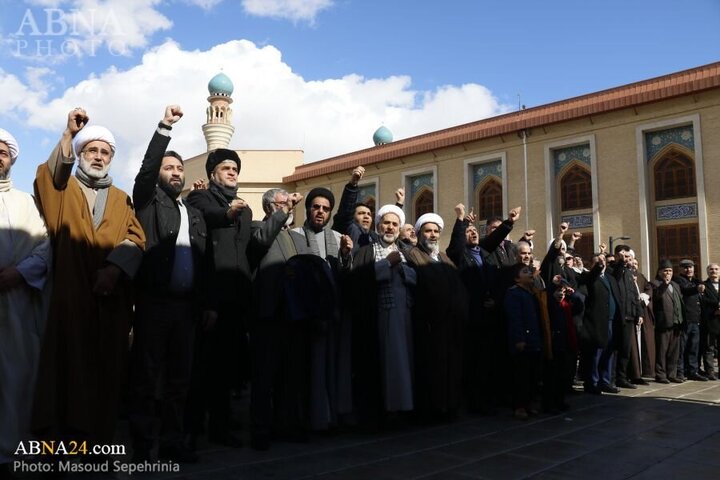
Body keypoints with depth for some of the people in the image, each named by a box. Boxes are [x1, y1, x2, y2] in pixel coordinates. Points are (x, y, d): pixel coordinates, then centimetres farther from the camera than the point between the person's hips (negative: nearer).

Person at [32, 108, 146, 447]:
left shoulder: (121, 199, 18)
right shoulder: (62, 188, 13)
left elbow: (136, 239, 2)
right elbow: (48, 177, -13)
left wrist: (115, 268, -16)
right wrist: (68, 135, -25)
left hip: (111, 298, 2)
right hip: (70, 295, -2)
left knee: (106, 370, 4)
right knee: (68, 366, -4)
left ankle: (100, 440, 13)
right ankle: (62, 441, 4)